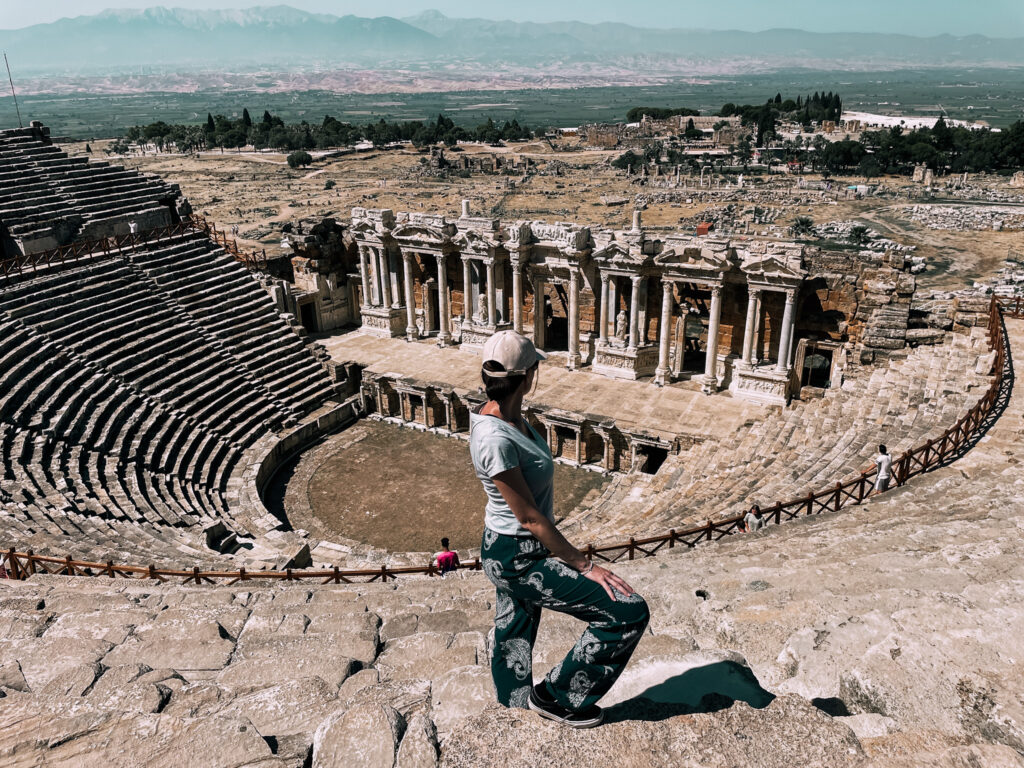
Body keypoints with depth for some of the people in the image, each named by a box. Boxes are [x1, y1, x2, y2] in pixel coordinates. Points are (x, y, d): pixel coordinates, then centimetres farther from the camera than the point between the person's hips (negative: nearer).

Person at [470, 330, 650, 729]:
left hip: (507, 550, 9)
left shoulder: (507, 416, -2)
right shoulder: (495, 439, -31)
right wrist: (584, 566, -16)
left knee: (515, 635, 27)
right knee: (628, 612, -4)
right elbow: (530, 517, -24)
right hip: (518, 559, -9)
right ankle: (558, 697, 14)